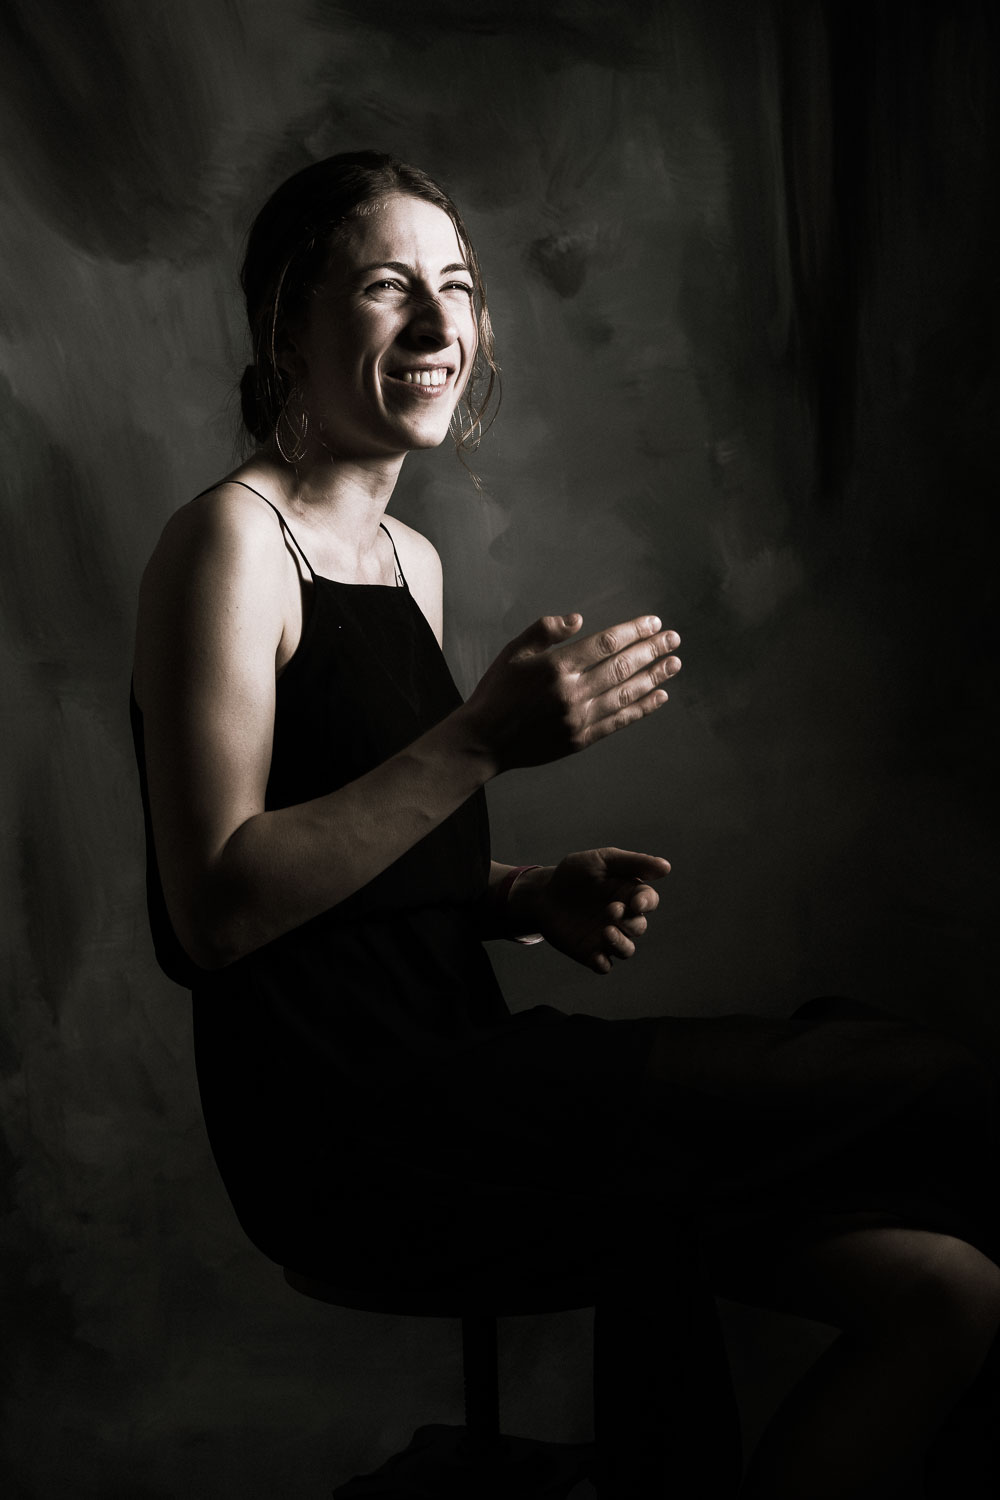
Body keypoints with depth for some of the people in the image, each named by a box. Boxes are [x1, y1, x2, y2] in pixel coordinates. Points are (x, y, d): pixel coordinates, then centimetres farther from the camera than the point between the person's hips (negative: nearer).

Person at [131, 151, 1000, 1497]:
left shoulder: (412, 558, 16)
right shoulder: (231, 543, -9)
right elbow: (217, 910, -18)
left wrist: (536, 898, 3)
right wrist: (485, 740, -22)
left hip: (450, 1084, 8)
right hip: (348, 1138, -8)